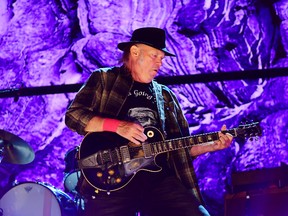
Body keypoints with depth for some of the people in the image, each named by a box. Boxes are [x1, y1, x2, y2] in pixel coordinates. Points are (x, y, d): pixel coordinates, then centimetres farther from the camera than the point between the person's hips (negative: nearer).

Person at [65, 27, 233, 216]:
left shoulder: (166, 95, 23)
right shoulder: (103, 79, 10)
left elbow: (182, 146, 22)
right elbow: (73, 115, -2)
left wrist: (214, 145, 4)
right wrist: (117, 126, -13)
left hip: (159, 178, 4)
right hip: (112, 179, -4)